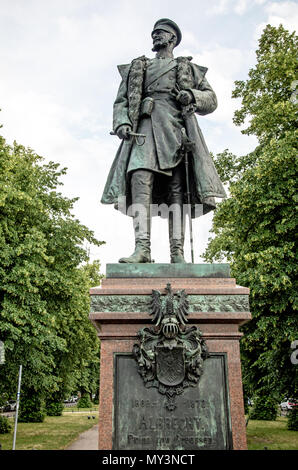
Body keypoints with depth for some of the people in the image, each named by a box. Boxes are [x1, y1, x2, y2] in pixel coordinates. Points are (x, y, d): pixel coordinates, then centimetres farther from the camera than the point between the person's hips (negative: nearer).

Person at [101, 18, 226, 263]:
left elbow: (211, 100, 19)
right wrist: (122, 123, -3)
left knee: (177, 190, -11)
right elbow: (120, 102, 19)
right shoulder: (136, 68, 29)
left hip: (176, 129, 0)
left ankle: (177, 252, -16)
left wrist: (191, 96, -3)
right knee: (140, 180, -23)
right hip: (144, 128, 0)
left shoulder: (188, 68, 27)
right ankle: (142, 248, -32)